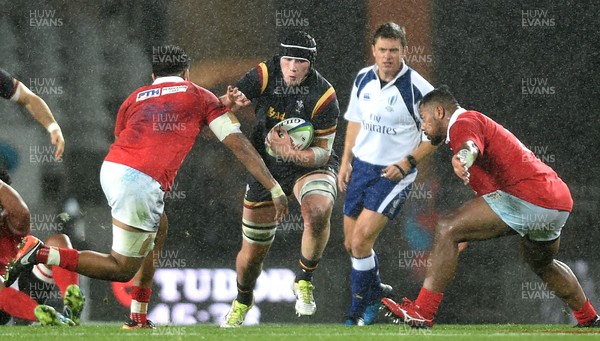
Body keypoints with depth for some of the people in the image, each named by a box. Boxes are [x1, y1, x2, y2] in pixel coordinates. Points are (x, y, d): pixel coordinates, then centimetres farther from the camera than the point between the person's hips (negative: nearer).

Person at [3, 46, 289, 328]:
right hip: (141, 185, -6)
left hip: (110, 169, 6)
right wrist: (274, 189, 12)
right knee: (123, 270, 6)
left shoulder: (135, 98, 22)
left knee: (158, 229, 30)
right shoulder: (200, 96, 13)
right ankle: (42, 254, -8)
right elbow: (239, 145, 11)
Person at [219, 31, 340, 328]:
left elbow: (323, 153, -17)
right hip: (265, 167, 2)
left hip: (309, 164, -2)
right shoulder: (265, 75, -14)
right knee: (252, 252, 9)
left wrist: (291, 152, -35)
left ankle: (303, 281, -12)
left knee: (318, 212, -37)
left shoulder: (324, 96, -21)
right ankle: (242, 301, 43)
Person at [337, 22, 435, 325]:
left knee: (361, 241, -15)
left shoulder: (418, 89, -16)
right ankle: (376, 292, 36)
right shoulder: (363, 79, 2)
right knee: (351, 243, 11)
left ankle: (359, 311, 1)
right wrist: (346, 161, 14)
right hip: (361, 167, 6)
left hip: (393, 174, -6)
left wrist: (407, 163, -16)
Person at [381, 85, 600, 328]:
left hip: (528, 195, -11)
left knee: (447, 231, -15)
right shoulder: (479, 123, 31)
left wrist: (463, 158, -54)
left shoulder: (463, 123, -3)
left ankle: (421, 313, -24)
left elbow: (471, 145, -29)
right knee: (542, 264, 37)